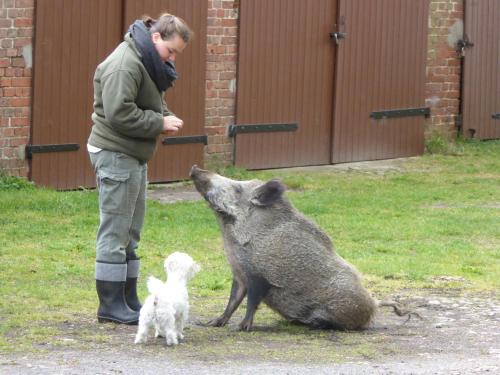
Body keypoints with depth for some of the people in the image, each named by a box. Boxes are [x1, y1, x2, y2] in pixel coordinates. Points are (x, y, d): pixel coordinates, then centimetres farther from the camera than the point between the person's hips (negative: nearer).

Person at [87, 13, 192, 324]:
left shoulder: (148, 62, 12)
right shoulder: (125, 65, -20)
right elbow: (119, 114, -26)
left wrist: (164, 116, 4)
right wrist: (160, 123, -18)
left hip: (134, 156, 11)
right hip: (116, 155, -11)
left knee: (130, 232, 15)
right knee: (115, 232, -5)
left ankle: (128, 300, 22)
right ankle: (111, 305, 0)